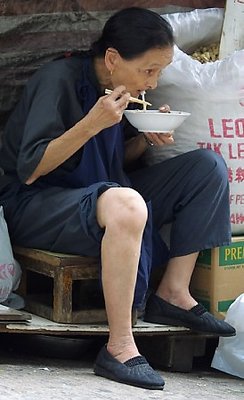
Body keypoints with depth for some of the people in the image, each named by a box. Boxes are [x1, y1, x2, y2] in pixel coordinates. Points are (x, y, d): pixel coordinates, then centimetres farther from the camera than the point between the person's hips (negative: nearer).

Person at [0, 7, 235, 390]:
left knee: (208, 166, -3)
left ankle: (173, 291, -6)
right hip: (34, 204, -8)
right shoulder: (59, 79, -17)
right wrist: (93, 123, -28)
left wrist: (147, 139, -4)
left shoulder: (121, 88, 6)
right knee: (125, 204, -41)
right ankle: (119, 348, -37)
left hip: (100, 193, 8)